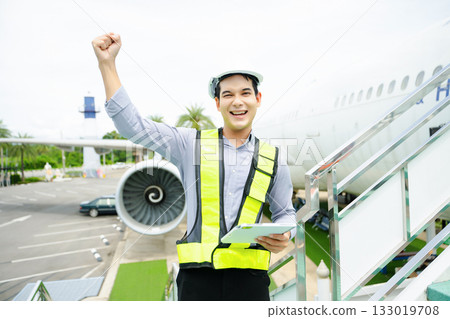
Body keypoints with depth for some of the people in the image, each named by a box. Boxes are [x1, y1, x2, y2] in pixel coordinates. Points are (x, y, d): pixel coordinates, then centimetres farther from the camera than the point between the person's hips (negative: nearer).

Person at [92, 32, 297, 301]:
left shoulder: (273, 159, 7)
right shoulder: (191, 144, 3)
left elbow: (285, 212, 17)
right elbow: (133, 126, -2)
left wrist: (284, 237, -6)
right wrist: (107, 63, -6)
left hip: (249, 278, 2)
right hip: (198, 277, -1)